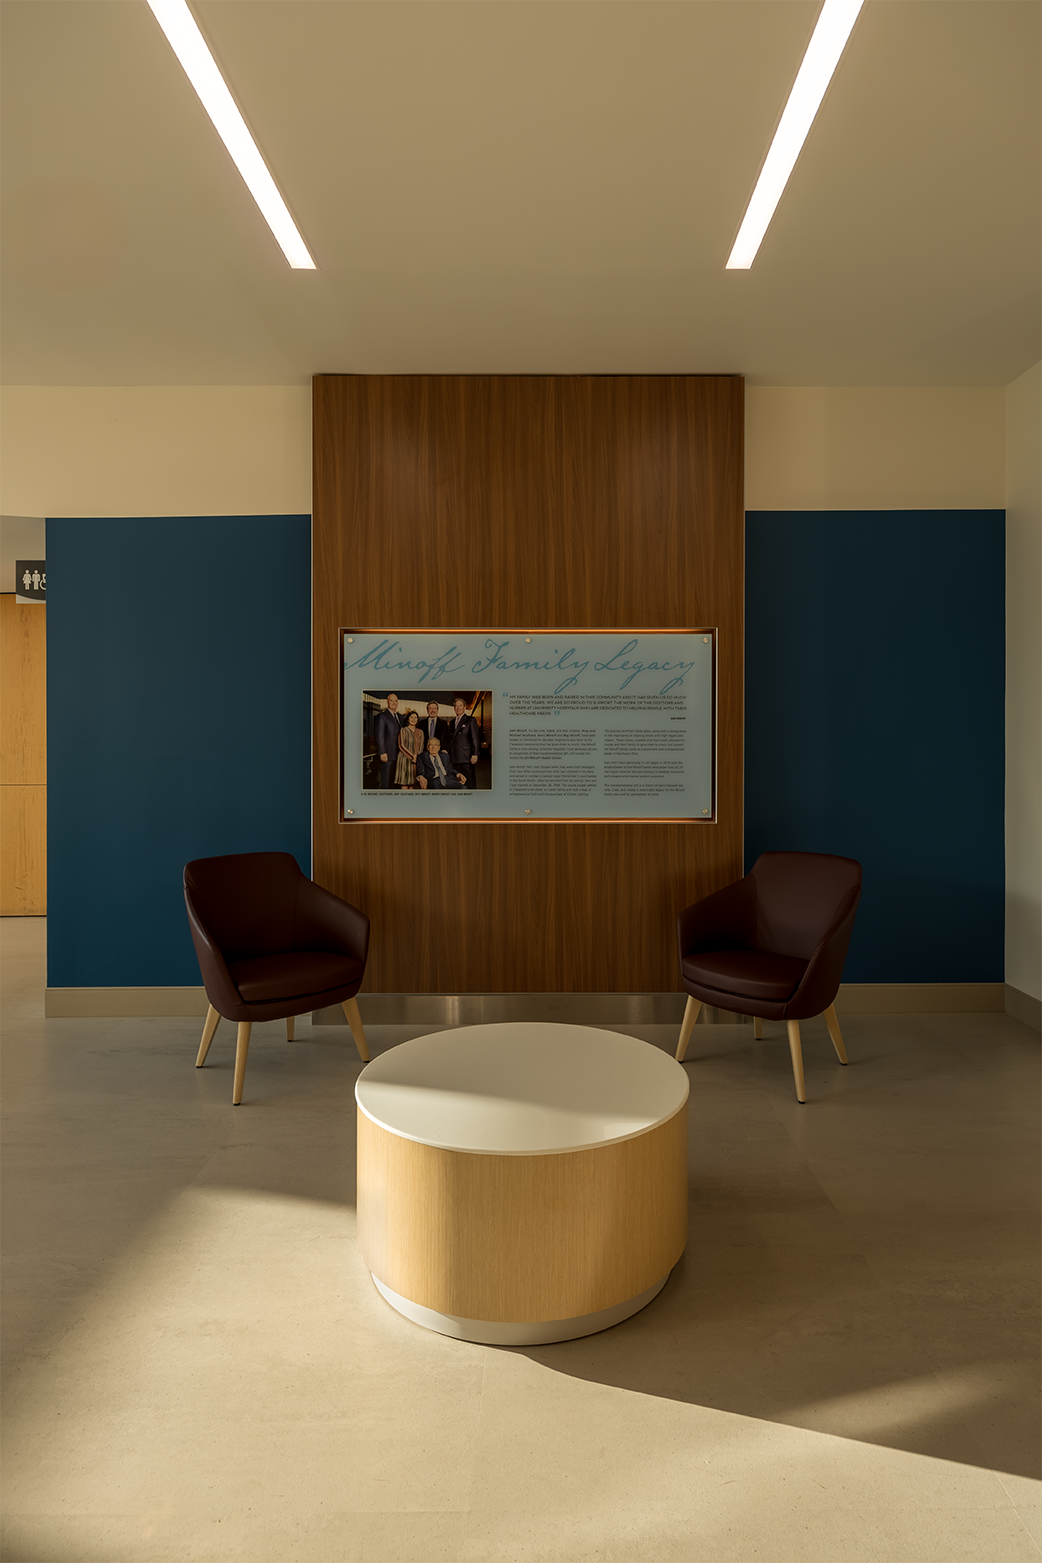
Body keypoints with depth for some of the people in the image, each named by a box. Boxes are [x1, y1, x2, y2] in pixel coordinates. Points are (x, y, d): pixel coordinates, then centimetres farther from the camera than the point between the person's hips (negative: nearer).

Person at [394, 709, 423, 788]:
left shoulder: (420, 732, 12)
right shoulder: (403, 730, 0)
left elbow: (421, 746, 11)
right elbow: (401, 746, -6)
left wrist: (416, 756, -6)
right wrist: (412, 756, -12)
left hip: (416, 760, 4)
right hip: (405, 759, -4)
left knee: (412, 784, 1)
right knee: (404, 784, -8)